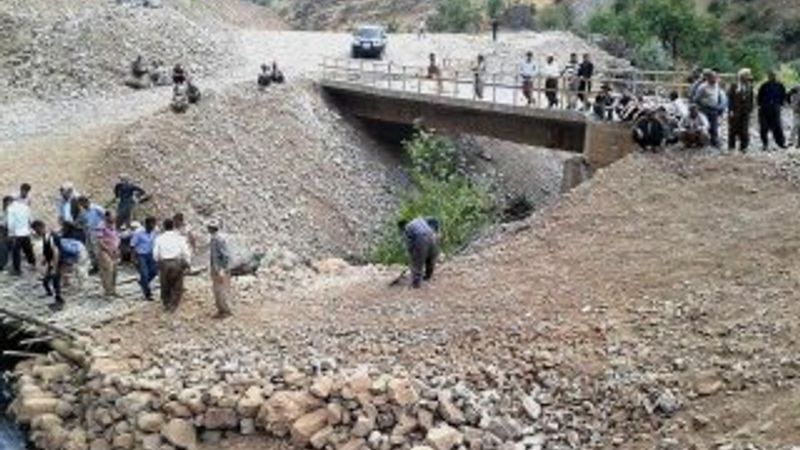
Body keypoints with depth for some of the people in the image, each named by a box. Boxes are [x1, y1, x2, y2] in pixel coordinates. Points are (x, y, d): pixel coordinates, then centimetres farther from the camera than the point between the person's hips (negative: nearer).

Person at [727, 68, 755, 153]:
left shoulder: (749, 87, 9)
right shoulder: (734, 86, -3)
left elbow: (751, 99, 13)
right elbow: (730, 98, -5)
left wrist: (750, 109, 6)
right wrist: (731, 110, -11)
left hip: (745, 112, 3)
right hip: (735, 112, -3)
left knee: (744, 130, 1)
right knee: (733, 129, 2)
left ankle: (743, 146, 7)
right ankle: (731, 146, 11)